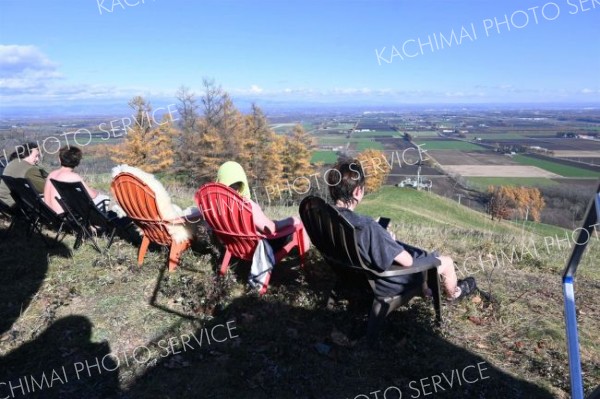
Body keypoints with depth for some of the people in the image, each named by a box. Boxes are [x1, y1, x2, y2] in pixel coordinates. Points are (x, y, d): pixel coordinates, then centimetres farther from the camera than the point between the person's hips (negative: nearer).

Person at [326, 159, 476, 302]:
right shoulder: (366, 227, -39)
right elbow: (407, 261, -27)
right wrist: (391, 242, -8)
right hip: (388, 282, -7)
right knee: (447, 262, 15)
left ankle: (425, 287, 53)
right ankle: (453, 294, 46)